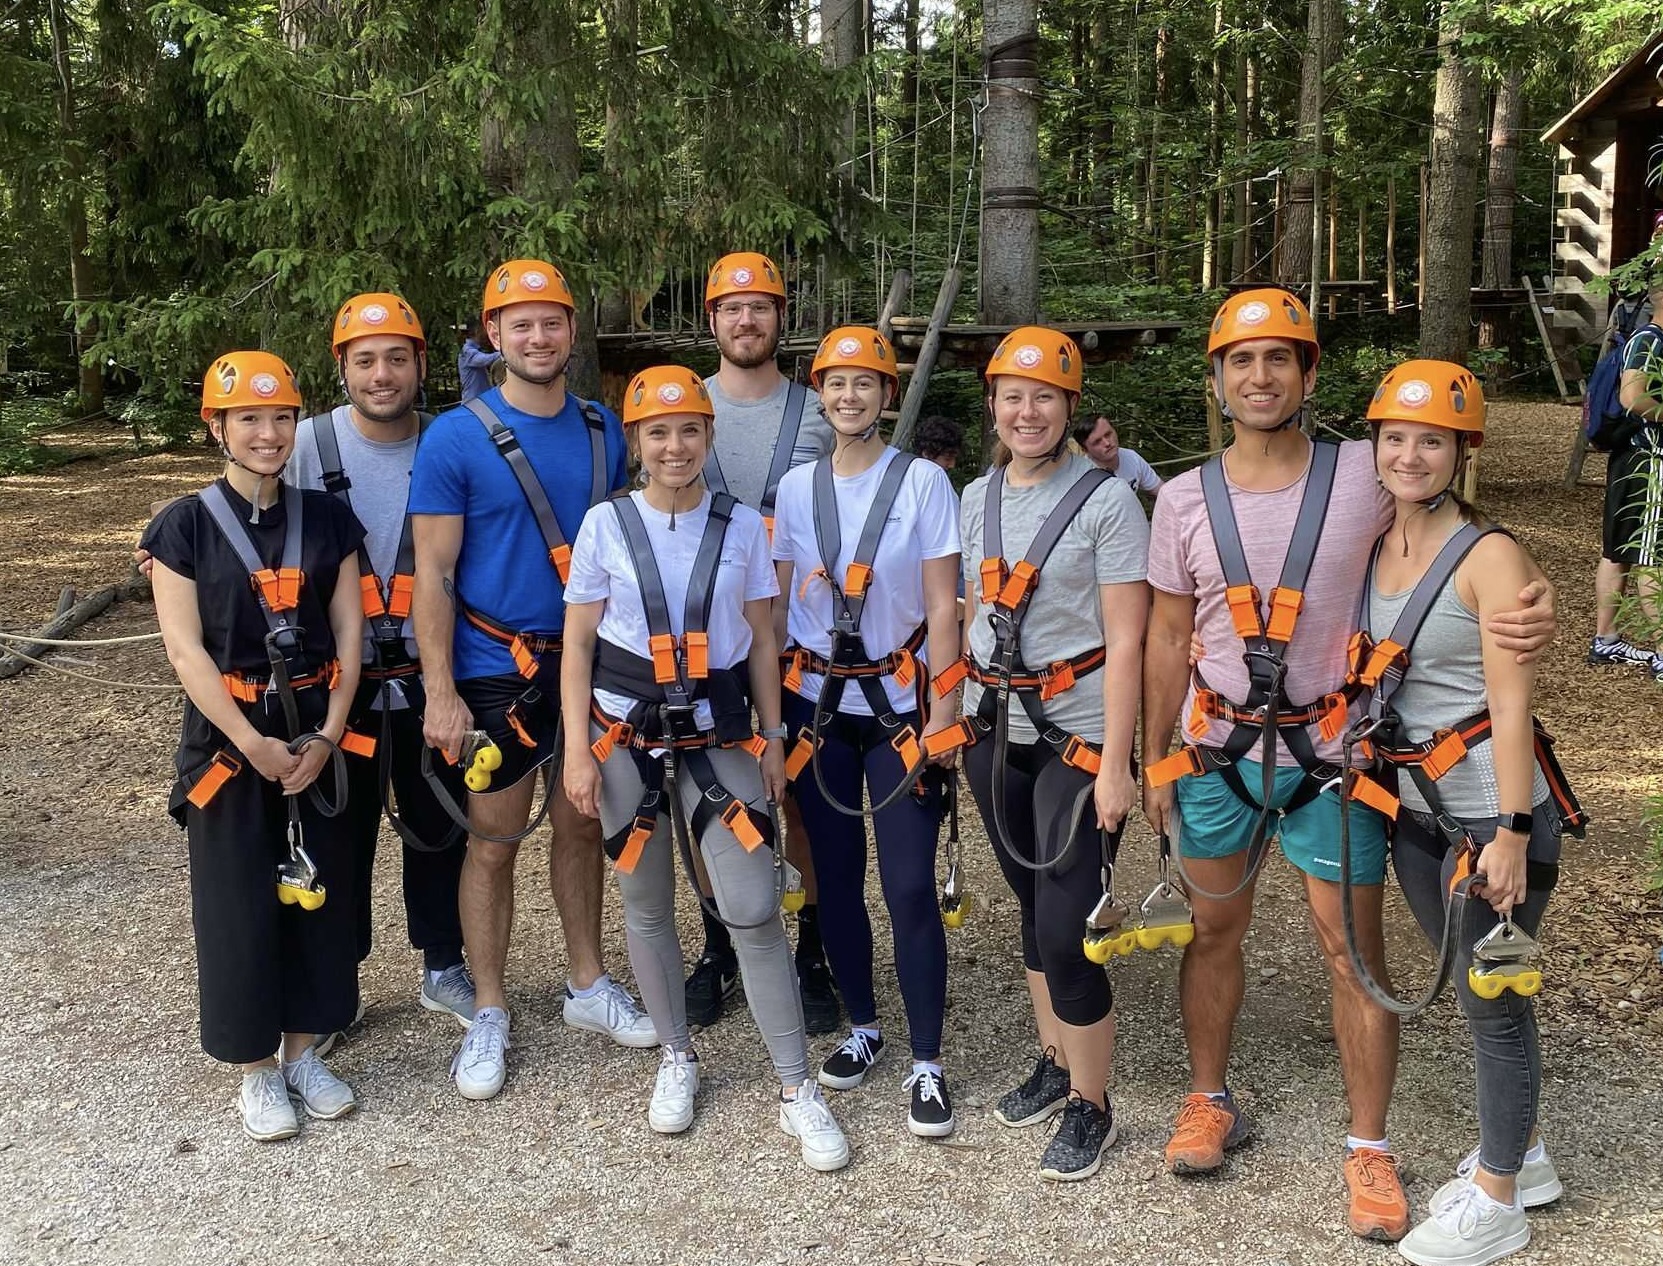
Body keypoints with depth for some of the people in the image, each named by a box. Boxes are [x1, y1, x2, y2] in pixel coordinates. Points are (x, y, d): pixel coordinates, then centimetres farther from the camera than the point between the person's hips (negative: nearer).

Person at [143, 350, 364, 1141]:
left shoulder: (326, 518, 3)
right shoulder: (186, 526, -5)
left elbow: (349, 636, 1)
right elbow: (185, 650, -10)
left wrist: (327, 734, -9)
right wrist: (253, 744, -16)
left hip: (315, 732, 3)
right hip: (228, 736, -2)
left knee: (318, 889, 9)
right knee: (238, 904, 4)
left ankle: (303, 1052, 25)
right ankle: (256, 1069, 19)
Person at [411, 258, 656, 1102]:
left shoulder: (604, 432, 4)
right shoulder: (455, 438, -9)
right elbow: (433, 574, -10)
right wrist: (440, 692, -14)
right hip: (497, 670, -4)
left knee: (581, 825, 15)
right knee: (494, 841, 5)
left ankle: (587, 985, 31)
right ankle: (488, 1013, 21)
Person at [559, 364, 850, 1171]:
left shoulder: (742, 526, 2)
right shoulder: (606, 525, -2)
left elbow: (762, 641, 7)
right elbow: (577, 644, -1)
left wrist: (774, 737, 5)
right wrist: (577, 749, -6)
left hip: (718, 734, 0)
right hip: (624, 734, 0)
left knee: (754, 908, -6)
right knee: (646, 904, 10)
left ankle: (797, 1088, 5)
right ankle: (676, 1059, 31)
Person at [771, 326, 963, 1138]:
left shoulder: (923, 482, -5)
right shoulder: (796, 488, 5)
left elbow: (942, 607, -6)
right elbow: (778, 604, 10)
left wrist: (941, 714, -10)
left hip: (898, 703, -3)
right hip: (817, 704, 3)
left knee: (909, 887, -6)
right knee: (836, 879, 10)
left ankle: (927, 1063, 8)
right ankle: (862, 1028, 29)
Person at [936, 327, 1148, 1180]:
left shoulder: (1106, 501, -10)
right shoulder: (977, 499, 7)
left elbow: (1125, 641, -12)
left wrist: (1115, 765, -15)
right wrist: (956, 714, 11)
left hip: (1078, 735, -5)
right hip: (995, 730, 6)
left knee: (1064, 928, -6)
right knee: (1032, 904, 16)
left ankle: (1091, 1108, 14)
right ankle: (1055, 1065, 35)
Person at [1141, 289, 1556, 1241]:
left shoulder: (1367, 476, -8)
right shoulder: (1185, 500, 0)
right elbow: (1168, 637, 6)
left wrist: (1535, 604, -19)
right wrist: (1155, 758, 7)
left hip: (1331, 752, -2)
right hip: (1217, 749, 2)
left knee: (1355, 952, 3)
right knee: (1215, 929, 15)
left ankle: (1370, 1147, 20)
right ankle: (1211, 1101, 35)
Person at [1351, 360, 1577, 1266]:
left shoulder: (1489, 556, -15)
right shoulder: (1370, 551, 4)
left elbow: (1511, 707, -18)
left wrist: (1511, 834, -20)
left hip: (1490, 812, -7)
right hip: (1411, 808, 7)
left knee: (1492, 1002, 6)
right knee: (1471, 989, 20)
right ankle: (1519, 1156, 39)